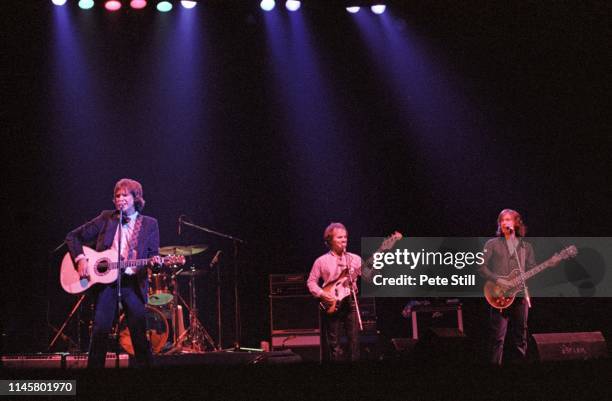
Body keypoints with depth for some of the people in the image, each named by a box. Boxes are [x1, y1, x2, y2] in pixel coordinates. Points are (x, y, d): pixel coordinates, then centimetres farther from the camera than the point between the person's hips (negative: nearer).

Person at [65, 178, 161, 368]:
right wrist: (80, 259, -5)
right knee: (100, 330, -3)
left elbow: (153, 254, 7)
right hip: (104, 280, 0)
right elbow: (73, 236, 10)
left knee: (140, 334, -3)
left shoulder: (149, 224, 9)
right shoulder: (106, 219, 8)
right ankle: (95, 365, 8)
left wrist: (154, 261, -17)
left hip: (133, 283, 0)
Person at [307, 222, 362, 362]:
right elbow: (311, 282, 5)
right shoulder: (321, 261, 3)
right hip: (331, 303, -1)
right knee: (333, 343, 3)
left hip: (350, 301, 1)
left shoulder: (355, 259, 7)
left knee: (354, 340, -1)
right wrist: (322, 294, -10)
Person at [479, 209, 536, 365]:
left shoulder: (526, 246, 15)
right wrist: (497, 280, -14)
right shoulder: (492, 244, 7)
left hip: (520, 295, 3)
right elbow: (482, 266, -1)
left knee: (520, 336, 6)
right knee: (497, 337, -8)